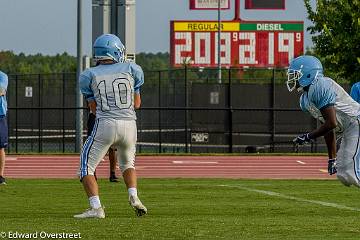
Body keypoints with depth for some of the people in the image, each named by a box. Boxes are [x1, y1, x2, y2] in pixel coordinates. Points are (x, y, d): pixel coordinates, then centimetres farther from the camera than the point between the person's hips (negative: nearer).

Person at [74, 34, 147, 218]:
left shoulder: (89, 75, 6)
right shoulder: (131, 70, 8)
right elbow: (137, 104, 15)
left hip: (105, 126, -3)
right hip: (129, 124, 3)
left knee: (87, 168, 7)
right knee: (127, 163, 28)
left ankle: (96, 208, -9)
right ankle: (133, 196, 5)